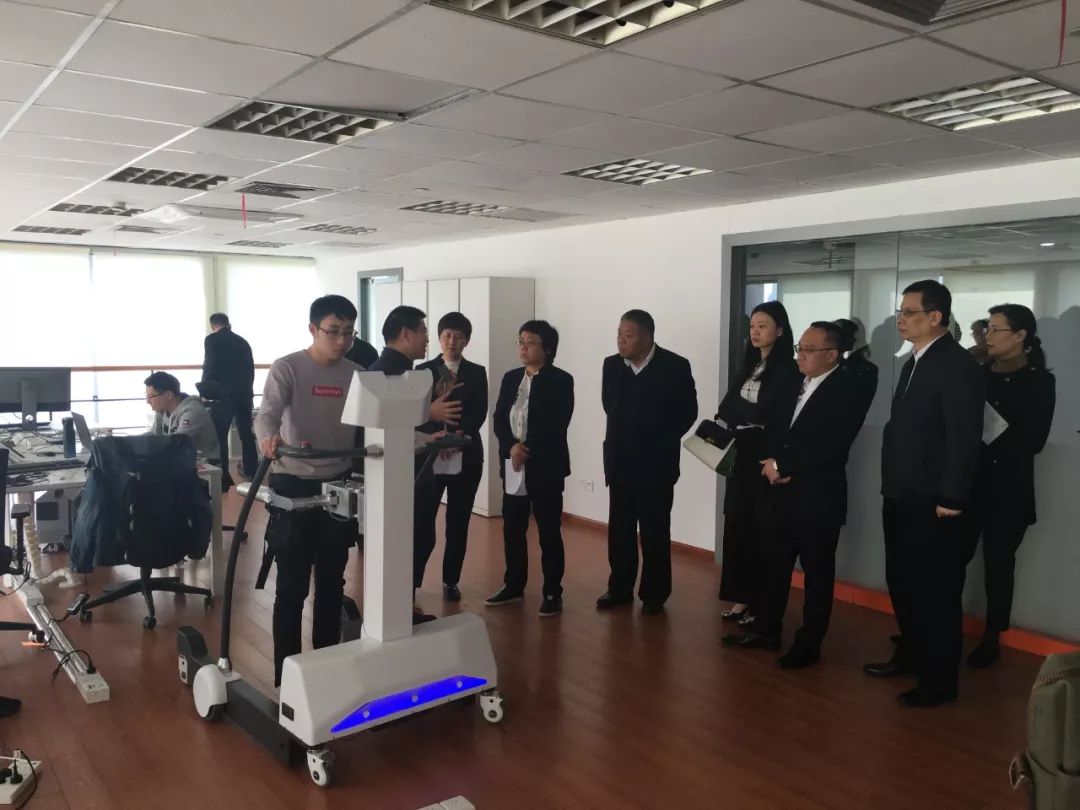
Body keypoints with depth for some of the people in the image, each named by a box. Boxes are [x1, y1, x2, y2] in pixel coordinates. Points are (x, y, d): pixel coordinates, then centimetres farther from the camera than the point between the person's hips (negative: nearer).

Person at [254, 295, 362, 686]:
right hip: (294, 486, -4)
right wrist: (269, 438, -47)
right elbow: (268, 412, -23)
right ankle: (286, 672, 15)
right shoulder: (287, 368, -9)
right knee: (292, 585, 2)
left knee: (332, 581, 15)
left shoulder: (355, 374, 5)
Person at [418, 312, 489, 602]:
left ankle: (451, 580, 17)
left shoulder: (477, 373, 6)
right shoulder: (424, 370, 4)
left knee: (458, 521, 6)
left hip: (466, 454, 1)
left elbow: (479, 414, -3)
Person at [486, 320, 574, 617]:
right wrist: (512, 447, -13)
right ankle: (513, 586, 25)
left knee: (549, 531, 2)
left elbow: (557, 425, -14)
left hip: (546, 466, -5)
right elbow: (499, 419, 4)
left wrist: (528, 449, -17)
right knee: (512, 529, 11)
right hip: (512, 465, 5)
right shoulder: (510, 378, 11)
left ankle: (552, 593, 11)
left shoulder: (561, 381, -6)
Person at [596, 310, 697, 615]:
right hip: (620, 461, 4)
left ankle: (654, 594, 15)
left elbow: (687, 412, -4)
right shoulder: (612, 365, 1)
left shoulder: (675, 367, -11)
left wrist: (660, 443, -1)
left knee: (654, 532, 4)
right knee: (619, 530, 10)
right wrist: (622, 435, 11)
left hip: (656, 464, -4)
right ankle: (620, 588, 23)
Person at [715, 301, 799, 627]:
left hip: (765, 454, -7)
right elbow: (728, 407, 9)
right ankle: (742, 596, 19)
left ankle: (761, 602, 10)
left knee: (761, 526, 0)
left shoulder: (787, 368, -9)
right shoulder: (749, 365, 14)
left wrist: (734, 409, -4)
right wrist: (723, 424, -9)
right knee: (737, 522, 9)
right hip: (741, 452, 7)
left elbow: (764, 412, -17)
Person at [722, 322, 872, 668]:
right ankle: (766, 630, 29)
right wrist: (773, 462, -9)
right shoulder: (794, 382, 10)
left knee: (817, 572, 7)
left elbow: (831, 445, -21)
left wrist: (782, 466, -16)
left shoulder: (850, 387, -12)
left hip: (819, 496, -7)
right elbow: (773, 426, 11)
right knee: (775, 565, 15)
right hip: (783, 491, 7)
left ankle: (809, 643, 19)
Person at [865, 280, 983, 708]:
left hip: (935, 505, -9)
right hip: (902, 499, 9)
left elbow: (964, 438, -19)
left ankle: (941, 680, 16)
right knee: (901, 584, 18)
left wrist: (951, 499, -19)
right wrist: (891, 486, 13)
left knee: (937, 592, 3)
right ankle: (910, 655, 35)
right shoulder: (913, 363, 14)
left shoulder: (958, 364, -14)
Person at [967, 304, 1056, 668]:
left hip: (1008, 487, -2)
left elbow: (1034, 441, -7)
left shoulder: (1040, 381, 0)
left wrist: (989, 441, -12)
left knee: (998, 562, 6)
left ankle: (992, 638, 20)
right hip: (969, 481, 2)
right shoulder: (979, 373, 8)